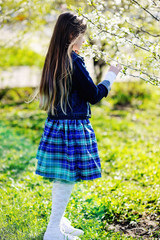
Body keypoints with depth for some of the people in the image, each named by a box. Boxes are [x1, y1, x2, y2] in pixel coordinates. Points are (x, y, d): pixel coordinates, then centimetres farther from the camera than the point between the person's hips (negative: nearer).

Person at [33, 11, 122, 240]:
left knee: (61, 178, 17)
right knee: (67, 178, -1)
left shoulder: (53, 60, 7)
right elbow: (94, 95, -12)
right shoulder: (74, 62, -18)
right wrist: (110, 76, 3)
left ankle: (59, 222, 29)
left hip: (55, 125, 9)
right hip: (73, 127, -8)